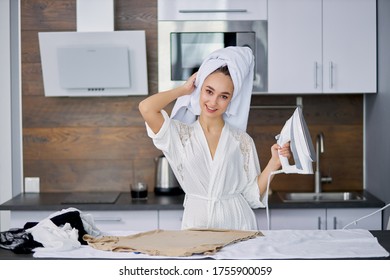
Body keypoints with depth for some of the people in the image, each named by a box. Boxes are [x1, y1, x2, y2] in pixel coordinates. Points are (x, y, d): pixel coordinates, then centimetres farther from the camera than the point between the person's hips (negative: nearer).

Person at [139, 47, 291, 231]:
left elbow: (253, 195, 8)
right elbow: (146, 108, -11)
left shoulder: (242, 141, 9)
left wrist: (274, 163, -6)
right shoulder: (180, 134, 6)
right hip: (196, 223, -1)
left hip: (238, 223, 1)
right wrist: (184, 90, 3)